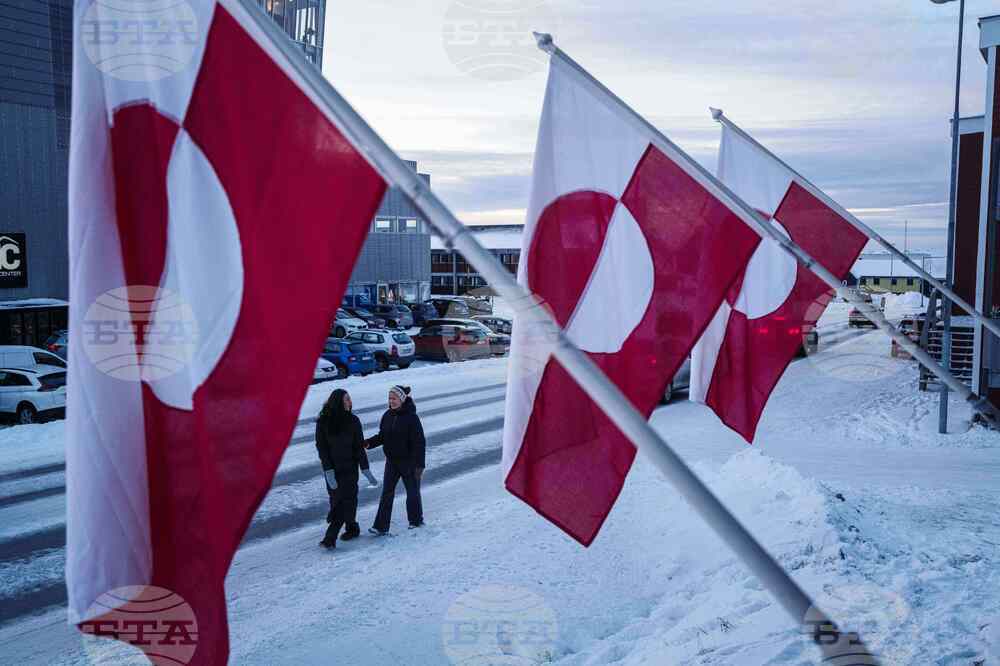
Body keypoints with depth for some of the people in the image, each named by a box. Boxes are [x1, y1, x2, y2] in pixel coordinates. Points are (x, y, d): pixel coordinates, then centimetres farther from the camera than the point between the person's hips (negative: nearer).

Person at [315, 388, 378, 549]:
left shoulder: (353, 421, -3)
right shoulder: (323, 422, -7)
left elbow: (359, 446, 0)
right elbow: (321, 447, -8)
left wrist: (365, 469, -4)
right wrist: (328, 470, -16)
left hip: (349, 468, 0)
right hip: (331, 468, 0)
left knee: (345, 501, -7)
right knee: (336, 501, 7)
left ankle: (330, 537, -4)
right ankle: (352, 527, 28)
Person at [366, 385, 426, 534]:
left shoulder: (411, 417, -16)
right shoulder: (387, 416, 1)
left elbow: (419, 442, -15)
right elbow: (382, 437, 9)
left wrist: (420, 464, -17)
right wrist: (368, 443, -9)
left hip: (409, 461, -5)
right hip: (391, 461, 5)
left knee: (412, 492, 12)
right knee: (387, 493, 2)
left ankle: (416, 520, 31)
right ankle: (381, 526, 3)